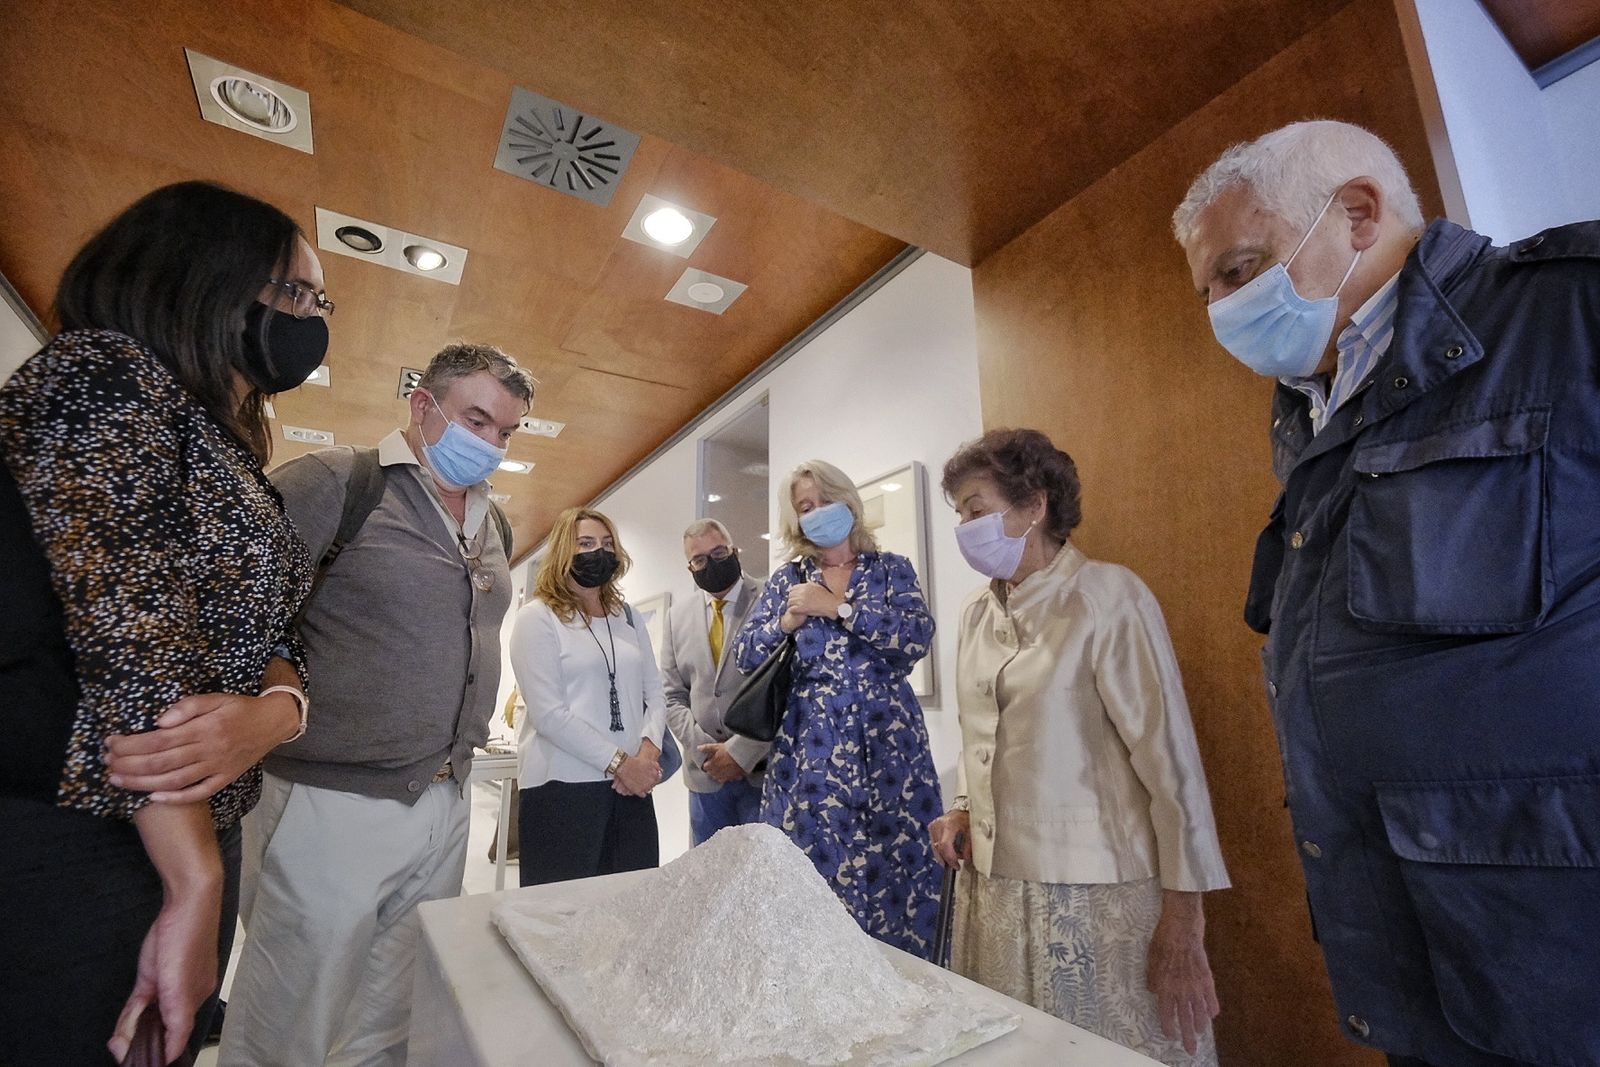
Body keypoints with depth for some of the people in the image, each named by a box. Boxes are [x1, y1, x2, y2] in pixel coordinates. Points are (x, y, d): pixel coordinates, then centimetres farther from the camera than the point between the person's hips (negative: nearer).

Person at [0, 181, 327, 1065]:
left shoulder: (236, 464, 16)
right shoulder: (104, 370, -9)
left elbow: (273, 637, 7)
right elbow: (125, 634, -20)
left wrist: (274, 712, -17)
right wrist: (197, 883, -21)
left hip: (191, 835, 8)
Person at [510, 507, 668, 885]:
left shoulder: (629, 618, 14)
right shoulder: (538, 618, -4)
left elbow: (654, 692, 10)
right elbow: (548, 714, -13)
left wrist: (649, 750, -8)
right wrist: (618, 762, -14)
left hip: (633, 784, 6)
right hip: (562, 786, -5)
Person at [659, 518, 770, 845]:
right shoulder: (679, 617, 10)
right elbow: (672, 695, 9)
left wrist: (741, 752, -14)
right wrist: (705, 750, -4)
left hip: (763, 766, -4)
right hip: (706, 770, 4)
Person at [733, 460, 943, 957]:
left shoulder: (891, 569, 6)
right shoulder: (786, 579, 9)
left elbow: (917, 637, -11)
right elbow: (744, 654, 6)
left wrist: (837, 606, -15)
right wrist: (785, 624, -12)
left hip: (886, 744, 0)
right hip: (810, 748, 1)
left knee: (891, 864, 2)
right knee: (816, 869, 3)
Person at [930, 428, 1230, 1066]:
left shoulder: (1106, 597, -12)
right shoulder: (977, 614, 7)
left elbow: (1169, 758, -13)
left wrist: (1183, 923, -13)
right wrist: (965, 809, 3)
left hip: (1098, 899, -5)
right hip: (995, 891, 6)